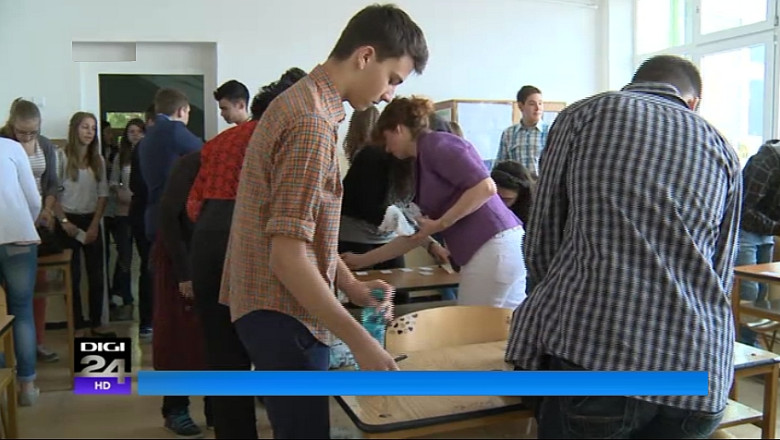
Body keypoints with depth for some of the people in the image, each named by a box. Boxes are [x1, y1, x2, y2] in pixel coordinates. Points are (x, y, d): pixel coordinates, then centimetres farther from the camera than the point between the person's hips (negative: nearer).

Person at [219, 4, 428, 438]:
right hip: (284, 314, -10)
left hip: (278, 307, 10)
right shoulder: (313, 124, -22)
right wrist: (359, 340, -23)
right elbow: (288, 256, -26)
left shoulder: (301, 101, 11)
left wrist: (352, 285, 9)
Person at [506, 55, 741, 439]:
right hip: (698, 372, 4)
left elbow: (540, 248, 6)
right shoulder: (722, 150, 17)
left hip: (591, 353, -4)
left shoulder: (585, 113, 8)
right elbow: (721, 274, 20)